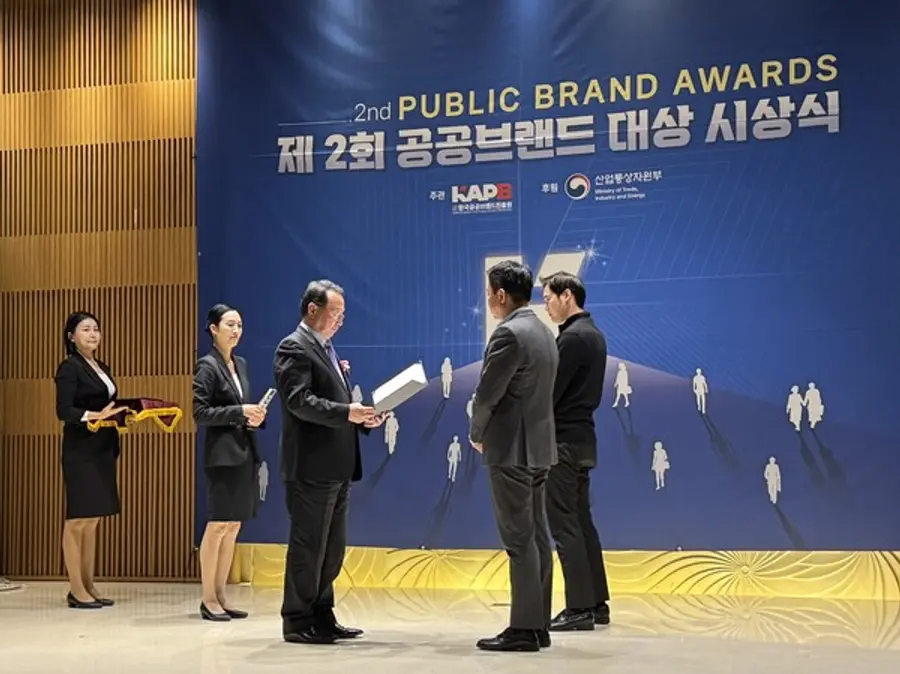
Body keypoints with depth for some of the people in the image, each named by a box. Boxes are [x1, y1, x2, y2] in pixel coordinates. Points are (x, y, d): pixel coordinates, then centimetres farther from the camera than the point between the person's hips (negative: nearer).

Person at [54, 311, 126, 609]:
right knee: (78, 518, -4)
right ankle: (76, 590, -1)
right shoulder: (70, 368, -7)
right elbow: (64, 411, -16)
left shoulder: (102, 368, 16)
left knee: (93, 519, 10)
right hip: (80, 451, -8)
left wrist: (121, 416, 1)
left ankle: (88, 586, 15)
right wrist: (96, 415, -26)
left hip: (103, 450, 8)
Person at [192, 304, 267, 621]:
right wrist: (240, 412, -17)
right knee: (217, 526, -4)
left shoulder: (240, 364, 15)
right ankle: (208, 599, 4)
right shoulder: (207, 366, -7)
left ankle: (220, 595, 16)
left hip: (245, 453, 8)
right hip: (222, 454, -7)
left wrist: (255, 416, 1)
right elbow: (199, 413, -13)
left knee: (233, 527, 9)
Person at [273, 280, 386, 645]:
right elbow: (300, 401, -21)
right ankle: (298, 621, 9)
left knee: (332, 547, 14)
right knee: (308, 547, -1)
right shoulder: (294, 348, -9)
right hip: (311, 467, -9)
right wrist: (346, 412, -28)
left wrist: (362, 417, 5)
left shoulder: (326, 349, 19)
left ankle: (322, 617, 23)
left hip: (337, 466, 10)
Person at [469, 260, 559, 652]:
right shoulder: (542, 331, 14)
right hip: (537, 445, 9)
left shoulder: (509, 333, -16)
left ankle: (523, 628, -2)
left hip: (511, 448, -9)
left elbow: (487, 394, -15)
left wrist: (477, 434, 3)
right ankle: (538, 625, 15)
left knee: (519, 540, -6)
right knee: (536, 537, 10)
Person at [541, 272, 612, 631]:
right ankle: (597, 603, 17)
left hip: (564, 441, -10)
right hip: (582, 439, 10)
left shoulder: (573, 337, -15)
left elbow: (550, 392, -18)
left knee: (565, 525, -6)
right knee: (581, 522, 13)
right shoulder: (592, 334, 15)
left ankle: (579, 608, -3)